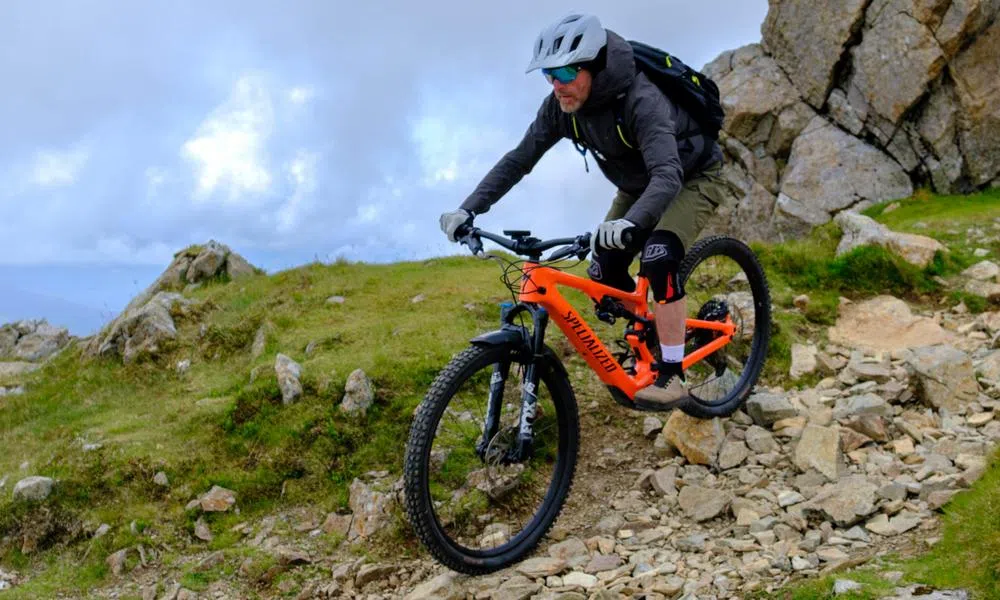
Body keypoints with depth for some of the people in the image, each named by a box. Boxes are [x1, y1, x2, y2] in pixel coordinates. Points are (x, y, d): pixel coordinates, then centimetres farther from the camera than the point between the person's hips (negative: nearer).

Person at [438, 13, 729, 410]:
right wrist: (468, 209, -25)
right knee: (603, 272, -5)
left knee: (658, 258, -30)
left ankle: (671, 376, -19)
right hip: (638, 185, 7)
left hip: (691, 178, -7)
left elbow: (668, 174, -49)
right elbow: (518, 159, -14)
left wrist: (629, 222, -68)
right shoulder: (560, 106, -18)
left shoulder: (641, 101, -37)